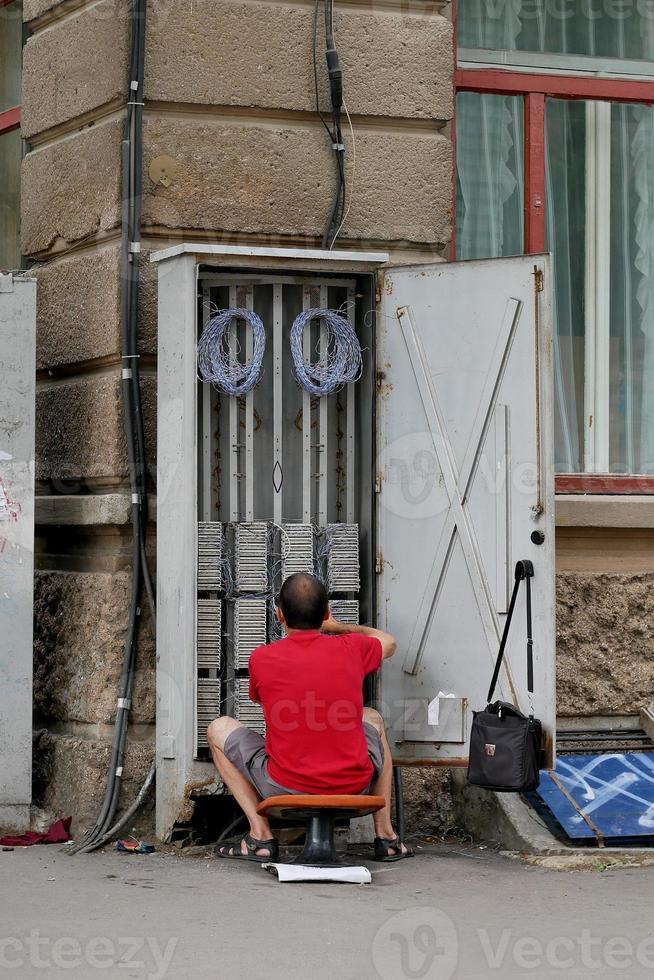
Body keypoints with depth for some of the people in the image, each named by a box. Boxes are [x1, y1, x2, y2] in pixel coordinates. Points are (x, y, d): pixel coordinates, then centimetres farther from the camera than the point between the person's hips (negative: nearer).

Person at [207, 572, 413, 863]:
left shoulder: (262, 658, -6)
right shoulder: (351, 649, -1)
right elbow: (388, 642, 26)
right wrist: (336, 627, 38)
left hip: (286, 790, -3)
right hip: (354, 787, 3)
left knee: (219, 729, 20)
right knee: (373, 719, 35)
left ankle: (260, 837, 10)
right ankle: (386, 836, 29)